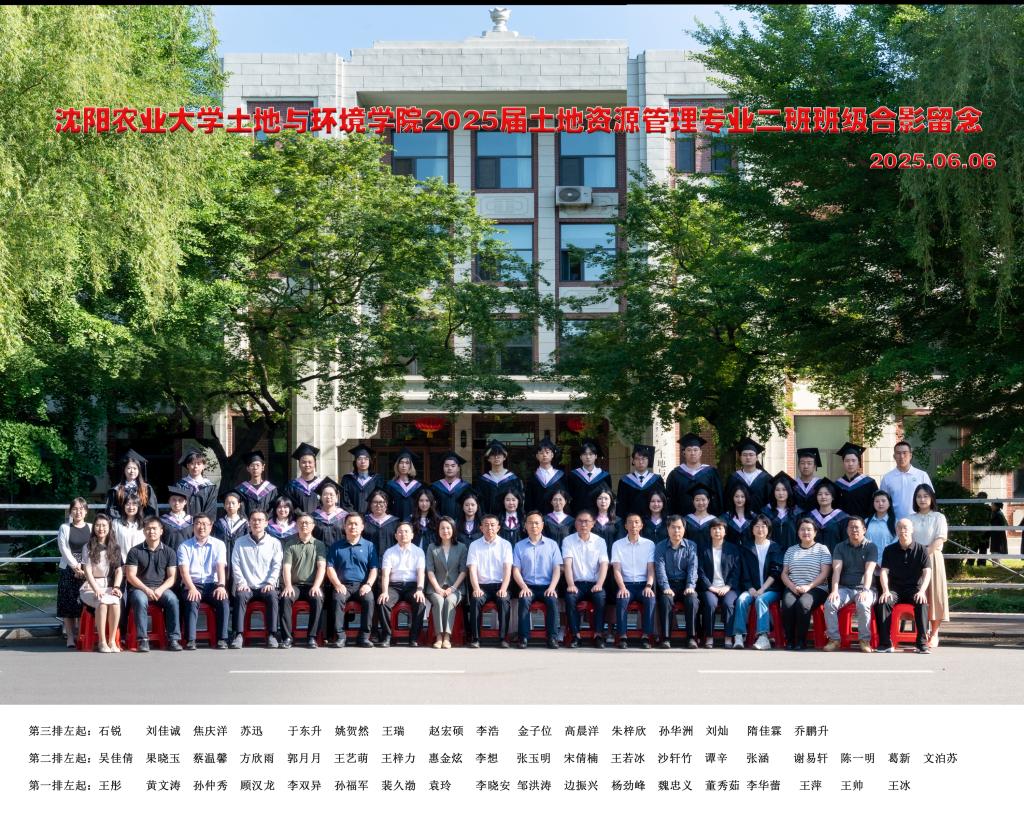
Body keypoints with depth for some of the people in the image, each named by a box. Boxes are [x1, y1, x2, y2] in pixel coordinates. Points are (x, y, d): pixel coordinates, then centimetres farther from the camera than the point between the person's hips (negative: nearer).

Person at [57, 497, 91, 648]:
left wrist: (84, 568, -9)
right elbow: (64, 549, -3)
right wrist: (75, 566, -12)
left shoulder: (91, 528, 8)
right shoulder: (64, 528, 5)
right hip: (68, 569, -1)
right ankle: (70, 637, -2)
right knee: (68, 603, -3)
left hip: (87, 570, 1)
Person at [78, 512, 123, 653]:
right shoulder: (88, 548, 6)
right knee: (102, 601, -35)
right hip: (91, 586, -2)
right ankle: (102, 642, -29)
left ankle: (112, 640, -27)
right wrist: (96, 589, -17)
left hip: (109, 586, 2)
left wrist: (116, 587, -8)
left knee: (115, 602, -33)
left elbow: (119, 570, 10)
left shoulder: (115, 548, 15)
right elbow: (88, 571, -3)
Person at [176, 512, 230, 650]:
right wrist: (192, 588, -23)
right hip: (192, 584, -1)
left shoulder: (218, 545, 12)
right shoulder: (184, 546, 8)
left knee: (223, 601, -28)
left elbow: (221, 567, -2)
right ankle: (190, 640, -32)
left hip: (212, 584, 1)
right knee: (191, 602, -33)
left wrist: (221, 586, -21)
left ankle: (222, 639, -24)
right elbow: (184, 570, -5)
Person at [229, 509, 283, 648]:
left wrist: (270, 582, -10)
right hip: (246, 586, 0)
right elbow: (235, 565, 6)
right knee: (240, 595, -33)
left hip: (266, 586, 0)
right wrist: (241, 582, -8)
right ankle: (238, 635, -32)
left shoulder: (274, 543, 11)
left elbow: (277, 566, 5)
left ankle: (272, 635, -30)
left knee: (273, 595, -33)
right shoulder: (240, 542, 13)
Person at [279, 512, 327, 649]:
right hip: (294, 584, 1)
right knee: (285, 598, -32)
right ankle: (286, 637, -27)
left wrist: (316, 586, -17)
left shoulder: (319, 545, 11)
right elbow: (286, 567, 0)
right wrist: (288, 585, -18)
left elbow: (322, 567, -1)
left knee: (318, 599, -33)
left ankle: (312, 637, -25)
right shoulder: (290, 545, 11)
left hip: (312, 585, -1)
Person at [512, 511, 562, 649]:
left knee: (553, 600, -31)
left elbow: (557, 569, 5)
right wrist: (524, 587, -12)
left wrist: (552, 587, -11)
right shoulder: (519, 546, 12)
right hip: (528, 586, 0)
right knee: (524, 600, -32)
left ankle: (552, 637, -25)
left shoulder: (552, 544, 12)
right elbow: (516, 570, 4)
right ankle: (524, 637, -26)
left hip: (547, 586, 0)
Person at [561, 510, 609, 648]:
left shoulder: (600, 542, 8)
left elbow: (604, 564, -1)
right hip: (576, 583, 0)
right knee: (570, 597, -32)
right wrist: (570, 584, -22)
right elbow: (567, 564, -7)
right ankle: (575, 635, -23)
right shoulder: (568, 541, 5)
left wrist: (599, 584, -18)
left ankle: (598, 634, -24)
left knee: (600, 597, -31)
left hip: (594, 583, 0)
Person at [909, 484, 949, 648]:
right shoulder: (911, 518, 14)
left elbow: (940, 539, -7)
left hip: (933, 557, -3)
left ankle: (934, 634, 0)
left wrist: (926, 553, -17)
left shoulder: (938, 517, 4)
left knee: (933, 593, -4)